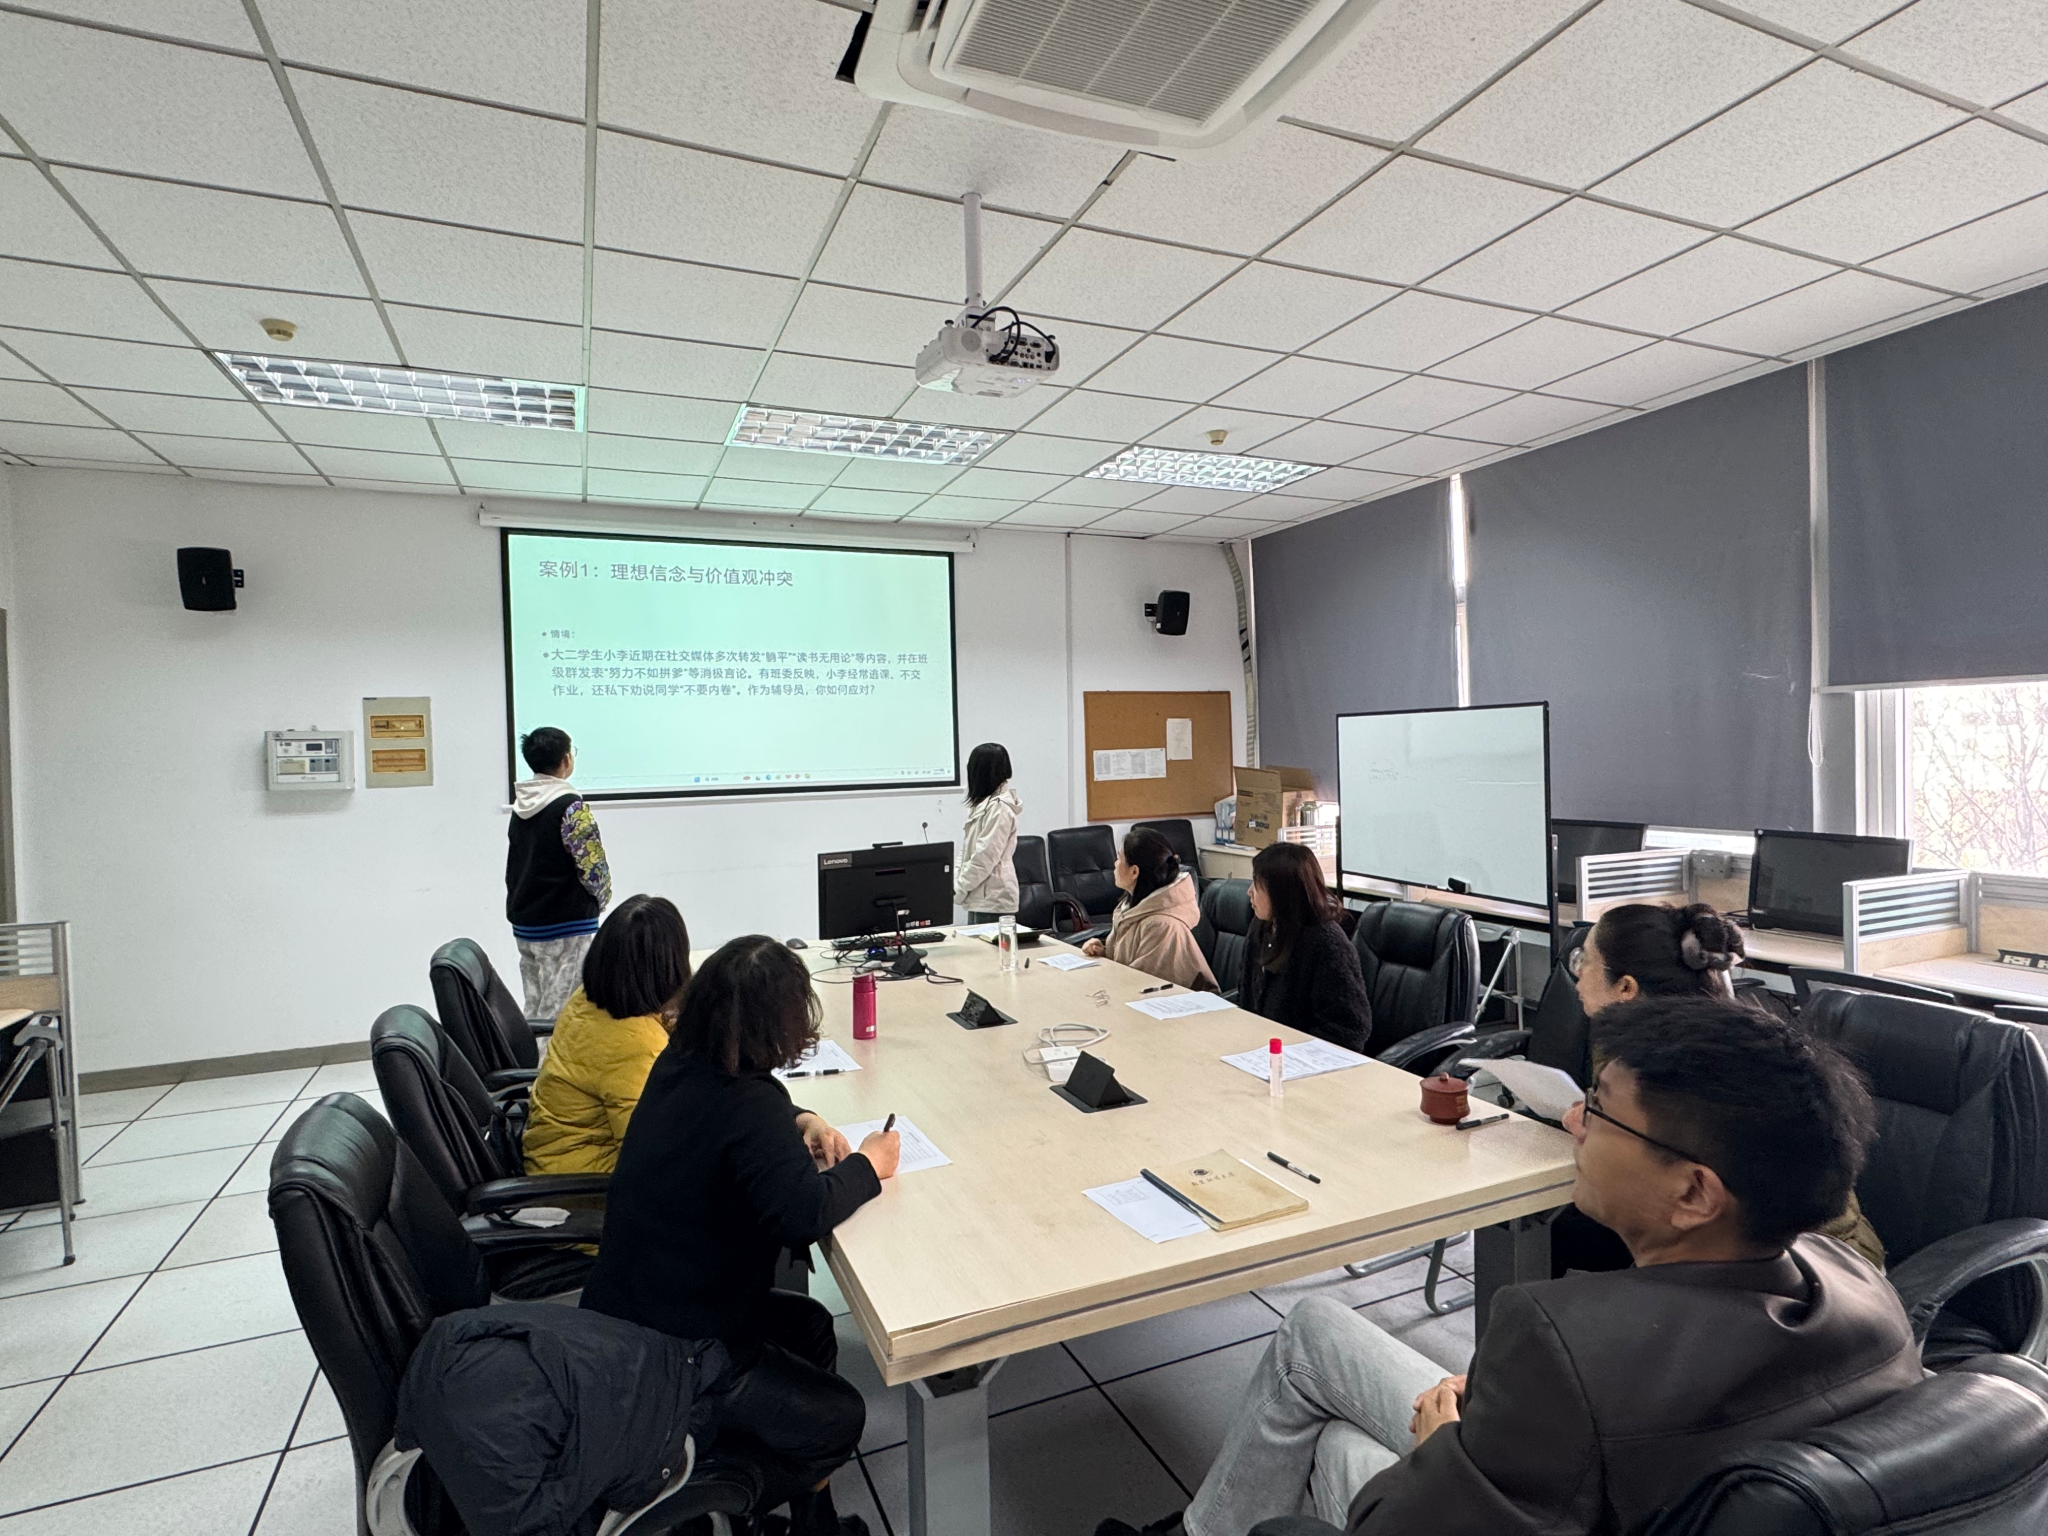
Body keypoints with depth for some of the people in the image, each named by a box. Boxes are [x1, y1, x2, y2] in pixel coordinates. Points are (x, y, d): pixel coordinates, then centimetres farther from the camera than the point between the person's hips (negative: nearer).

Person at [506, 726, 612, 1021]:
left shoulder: (521, 806, 8)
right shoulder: (570, 807, -16)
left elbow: (512, 866, 13)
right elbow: (593, 866, -16)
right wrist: (601, 899, 2)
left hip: (524, 922, 8)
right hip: (566, 925, -8)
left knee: (533, 1009, 15)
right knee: (560, 1014, -3)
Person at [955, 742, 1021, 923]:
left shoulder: (999, 808, -16)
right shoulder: (985, 803, 13)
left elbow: (985, 857, -19)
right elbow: (966, 850, 15)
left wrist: (960, 888, -12)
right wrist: (955, 880, 4)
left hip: (992, 900, -9)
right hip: (981, 897, 9)